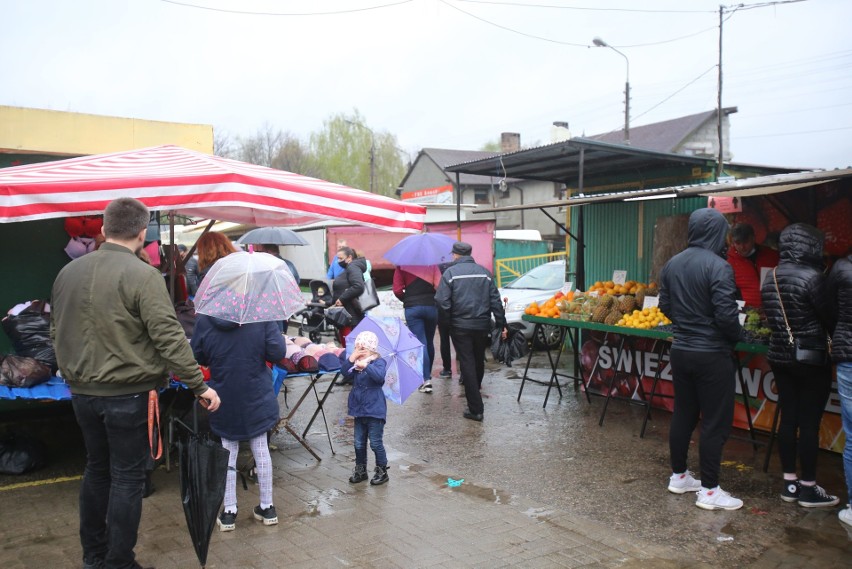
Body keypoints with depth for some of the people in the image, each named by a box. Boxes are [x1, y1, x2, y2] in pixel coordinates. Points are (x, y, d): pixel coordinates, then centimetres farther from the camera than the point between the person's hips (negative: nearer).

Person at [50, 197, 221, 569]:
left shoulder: (68, 273, 4)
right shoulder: (142, 276, -17)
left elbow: (56, 333, 15)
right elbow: (169, 338, -20)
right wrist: (199, 385, -14)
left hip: (82, 392, 7)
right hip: (126, 393, -6)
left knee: (96, 469, 20)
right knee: (126, 477, 6)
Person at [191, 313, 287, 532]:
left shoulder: (204, 321, -11)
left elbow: (197, 358, 0)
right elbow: (278, 353, -14)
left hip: (225, 404, 0)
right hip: (258, 399, 0)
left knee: (228, 454, 13)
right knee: (261, 450, 13)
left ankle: (228, 512, 18)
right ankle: (267, 508, 23)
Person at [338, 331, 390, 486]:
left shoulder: (378, 362, -10)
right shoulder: (354, 364, 7)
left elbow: (380, 376, -30)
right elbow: (345, 373, -9)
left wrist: (365, 365, -41)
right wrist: (351, 359, -22)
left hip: (374, 411, -6)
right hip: (358, 410, 6)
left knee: (375, 443, 1)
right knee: (359, 443, 15)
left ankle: (382, 471, 15)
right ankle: (360, 470, 29)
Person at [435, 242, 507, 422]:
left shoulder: (450, 272, -6)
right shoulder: (484, 272, 5)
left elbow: (442, 301, -14)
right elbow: (495, 301, 2)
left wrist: (451, 315, 4)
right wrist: (502, 324, 6)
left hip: (460, 326, -4)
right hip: (482, 325, 4)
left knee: (467, 363, -1)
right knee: (479, 360, 21)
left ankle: (475, 408, -4)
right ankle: (476, 386, 45)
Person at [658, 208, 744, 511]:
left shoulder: (672, 264, 4)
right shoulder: (718, 266, -18)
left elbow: (665, 306, 11)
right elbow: (726, 314, -20)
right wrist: (735, 336, -1)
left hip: (680, 350, 7)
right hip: (712, 354, -7)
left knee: (683, 414, 17)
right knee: (715, 422, 3)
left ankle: (679, 475, 28)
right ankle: (709, 491, 9)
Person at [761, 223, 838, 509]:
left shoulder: (771, 278, 5)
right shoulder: (812, 277, -17)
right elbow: (829, 317, -11)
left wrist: (784, 337, 13)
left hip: (780, 357, 7)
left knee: (788, 419, 12)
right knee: (809, 423, 2)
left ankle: (789, 483, 20)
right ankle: (808, 489, 12)